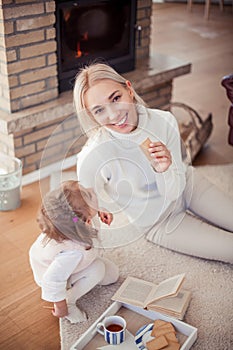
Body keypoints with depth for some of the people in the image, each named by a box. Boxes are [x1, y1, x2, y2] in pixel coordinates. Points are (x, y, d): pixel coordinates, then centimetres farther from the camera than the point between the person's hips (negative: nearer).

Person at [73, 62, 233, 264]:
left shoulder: (164, 121, -24)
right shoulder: (92, 159, -32)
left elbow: (174, 192, -19)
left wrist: (165, 170, -36)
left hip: (188, 187, 3)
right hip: (158, 223, -3)